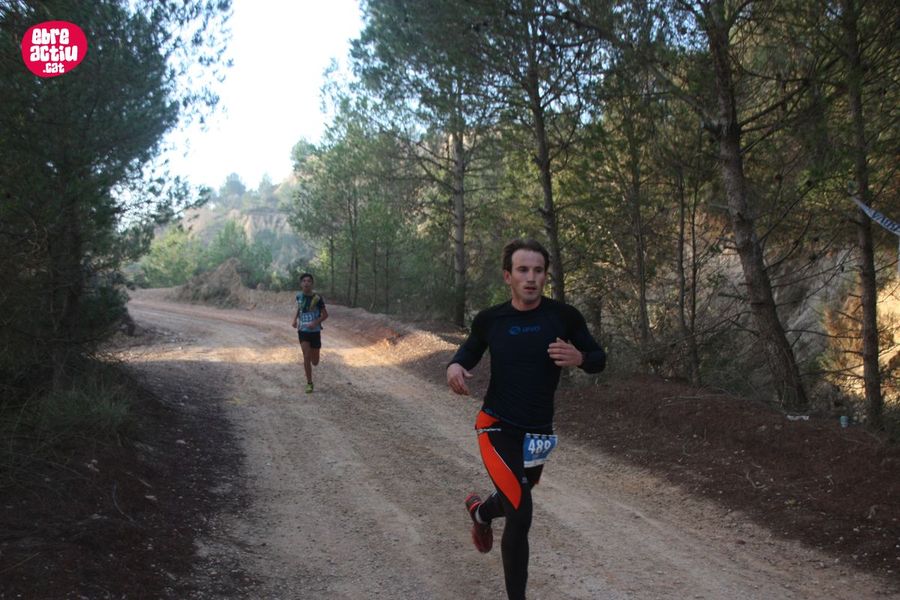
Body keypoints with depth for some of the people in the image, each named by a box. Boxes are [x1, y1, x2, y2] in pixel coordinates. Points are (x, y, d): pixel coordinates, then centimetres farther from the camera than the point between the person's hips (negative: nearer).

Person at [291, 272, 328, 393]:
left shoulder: (317, 298, -12)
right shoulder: (299, 296, -1)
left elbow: (325, 314, -5)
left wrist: (315, 323, -21)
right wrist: (295, 320, 3)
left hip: (315, 331, -1)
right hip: (302, 331, 1)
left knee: (315, 362, 7)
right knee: (306, 357, -12)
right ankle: (309, 383, 1)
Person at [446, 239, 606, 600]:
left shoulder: (564, 317, -10)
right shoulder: (490, 320, -8)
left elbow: (599, 359, 1)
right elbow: (471, 348, 13)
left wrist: (580, 358, -22)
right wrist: (456, 365, -9)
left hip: (539, 431, 3)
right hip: (497, 427, -3)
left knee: (516, 499, 26)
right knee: (520, 516, -15)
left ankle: (480, 512, 63)